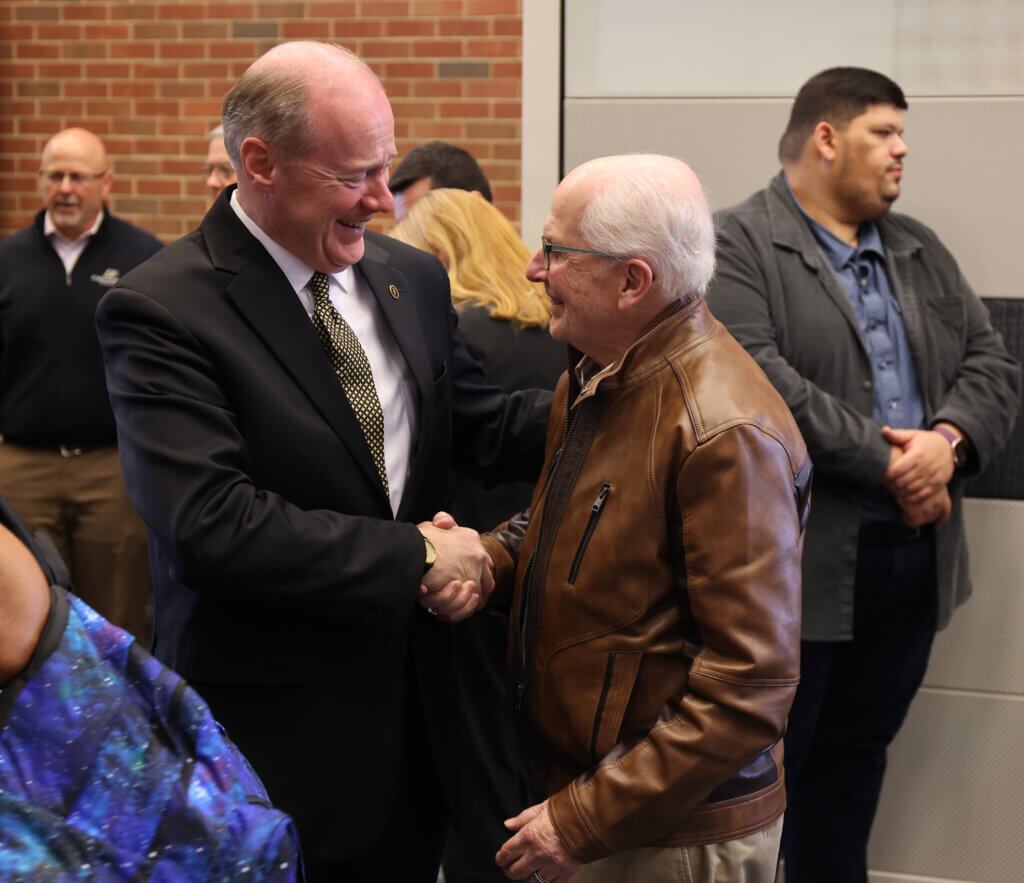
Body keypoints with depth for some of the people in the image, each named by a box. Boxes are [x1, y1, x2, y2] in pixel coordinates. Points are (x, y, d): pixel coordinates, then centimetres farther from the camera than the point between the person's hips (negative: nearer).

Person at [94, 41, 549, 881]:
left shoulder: (413, 277, 4)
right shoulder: (161, 311, -18)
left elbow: (483, 422, 8)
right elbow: (209, 524, -26)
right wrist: (417, 557, -21)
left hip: (414, 693, 6)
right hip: (277, 730, -6)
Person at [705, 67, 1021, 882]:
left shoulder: (922, 250, 16)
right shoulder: (738, 247, -7)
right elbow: (756, 380, -20)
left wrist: (949, 439, -11)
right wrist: (888, 465, -17)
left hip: (915, 558, 7)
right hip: (796, 561, -6)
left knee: (855, 759, 17)